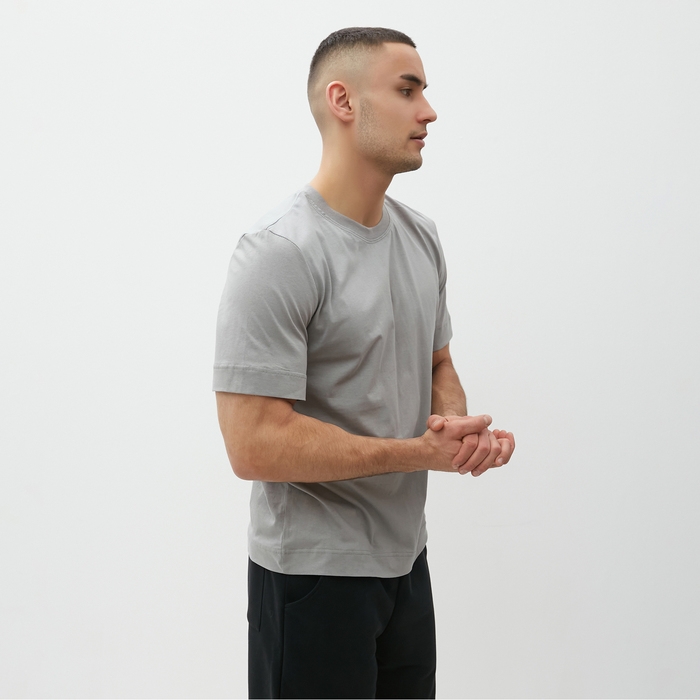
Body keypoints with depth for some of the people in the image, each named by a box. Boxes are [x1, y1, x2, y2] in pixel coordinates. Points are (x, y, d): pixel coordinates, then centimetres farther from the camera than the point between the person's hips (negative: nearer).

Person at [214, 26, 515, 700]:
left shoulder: (419, 236, 6)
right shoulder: (279, 253, -21)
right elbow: (255, 445, -25)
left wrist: (458, 425, -7)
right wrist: (420, 453, -19)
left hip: (406, 556, 8)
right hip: (314, 570, -8)